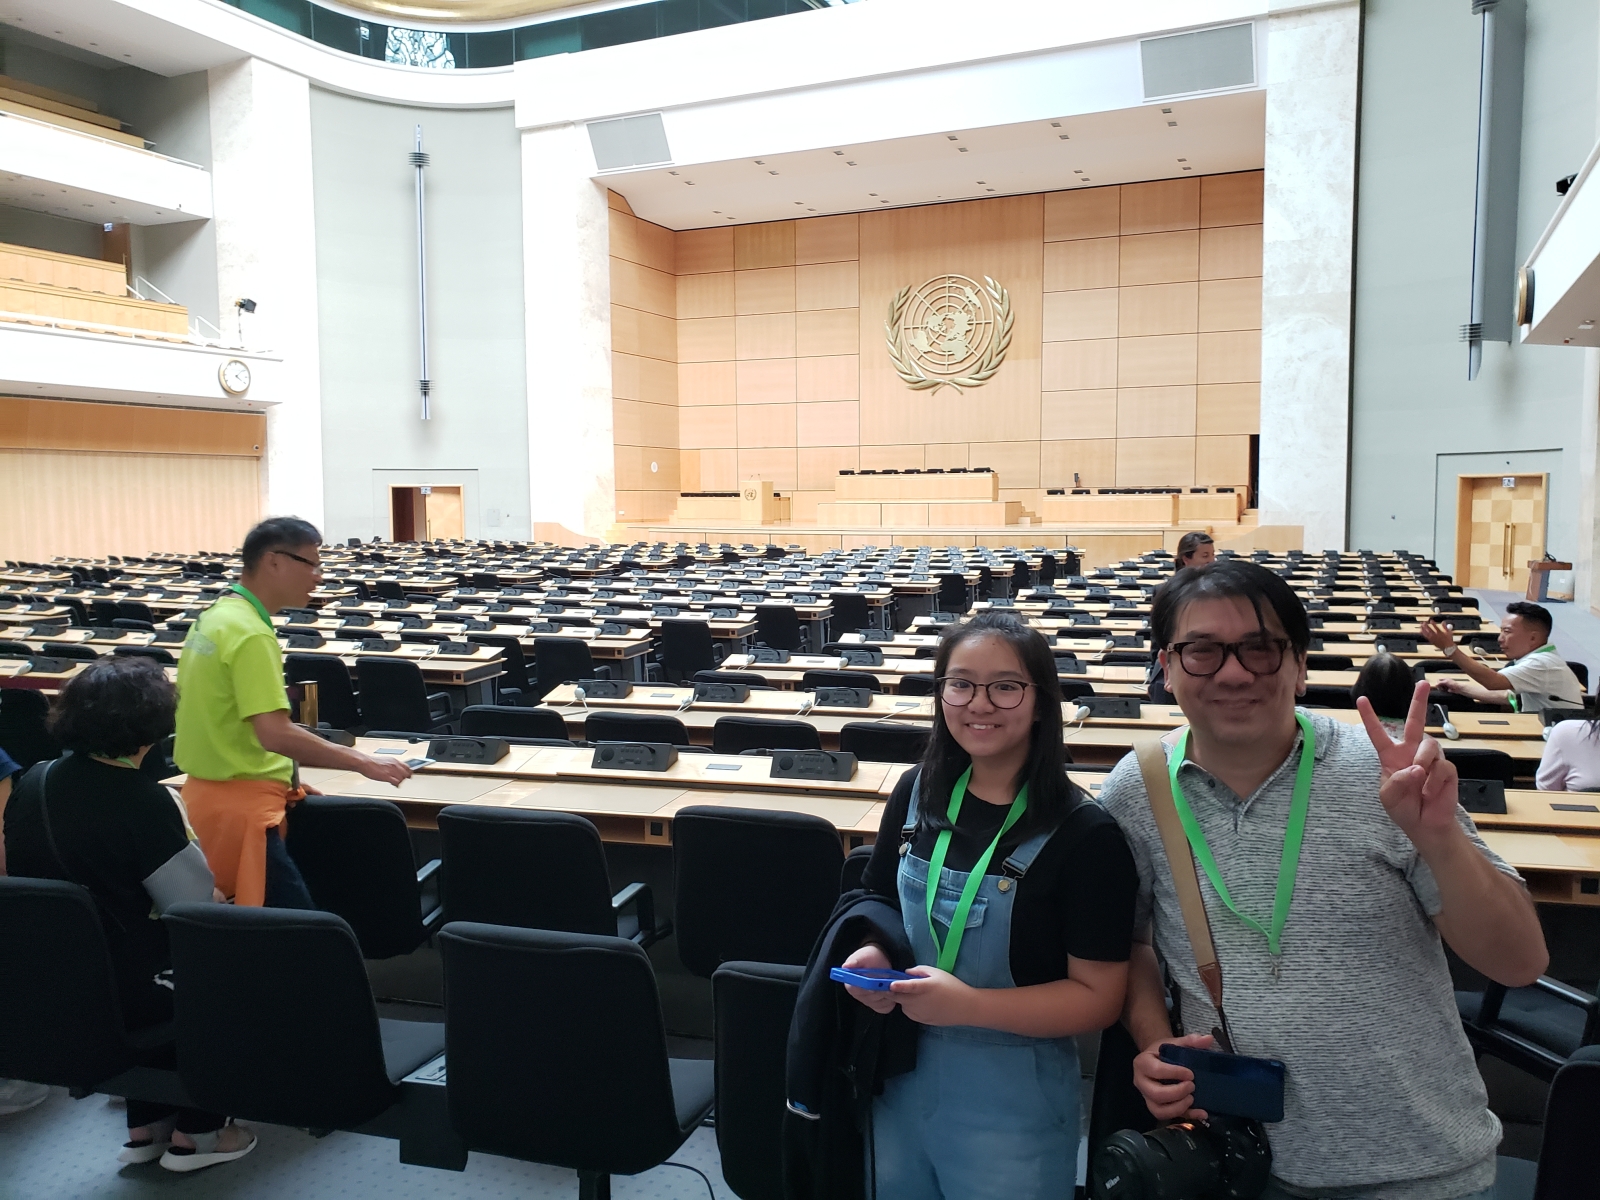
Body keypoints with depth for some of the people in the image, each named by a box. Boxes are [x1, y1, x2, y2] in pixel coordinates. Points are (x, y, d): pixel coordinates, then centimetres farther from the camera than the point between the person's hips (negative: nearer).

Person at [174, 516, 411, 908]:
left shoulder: (214, 616, 11)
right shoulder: (251, 633, -20)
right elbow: (275, 734, -27)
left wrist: (282, 775, 16)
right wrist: (364, 763, -21)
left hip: (211, 789, 11)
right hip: (240, 802, -11)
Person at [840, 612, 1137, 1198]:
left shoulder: (1085, 835, -17)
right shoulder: (918, 793, -2)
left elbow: (1098, 996, -15)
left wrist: (968, 1003, -26)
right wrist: (871, 952, -12)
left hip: (1012, 1103, -4)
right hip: (901, 1080, 5)